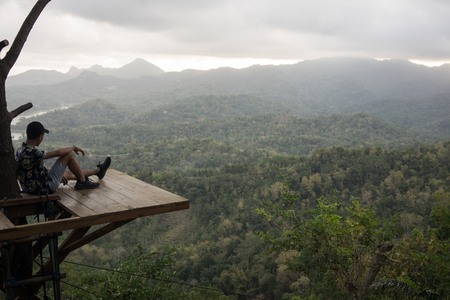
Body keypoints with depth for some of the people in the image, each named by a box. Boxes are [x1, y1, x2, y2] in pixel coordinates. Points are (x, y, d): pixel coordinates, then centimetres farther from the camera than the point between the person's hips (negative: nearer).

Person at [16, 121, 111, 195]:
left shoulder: (20, 151, 4)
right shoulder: (32, 152, -28)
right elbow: (58, 152, -21)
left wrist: (60, 174, 22)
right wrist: (74, 147, -2)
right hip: (44, 188, -10)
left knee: (69, 174, 28)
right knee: (69, 155, -7)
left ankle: (98, 170, 47)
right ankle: (82, 182, 11)